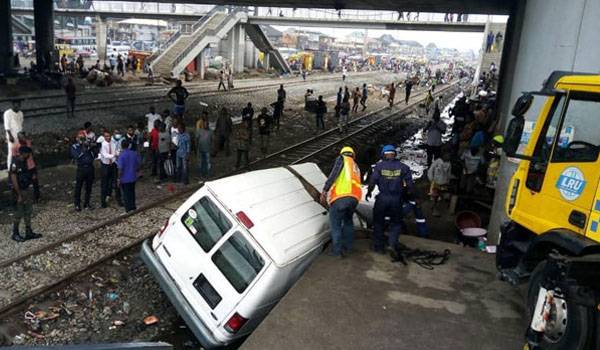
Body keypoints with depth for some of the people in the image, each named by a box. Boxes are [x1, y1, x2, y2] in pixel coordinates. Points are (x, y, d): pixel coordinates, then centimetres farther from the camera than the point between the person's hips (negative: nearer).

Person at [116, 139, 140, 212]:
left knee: (126, 194, 6)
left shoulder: (121, 155, -18)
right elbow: (138, 165, 5)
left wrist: (119, 179, -10)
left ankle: (129, 209, 11)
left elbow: (120, 168, -19)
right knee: (132, 192, 19)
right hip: (133, 177, 5)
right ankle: (133, 207, 29)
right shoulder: (134, 153, -2)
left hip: (125, 178, -5)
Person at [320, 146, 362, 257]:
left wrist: (324, 191, -6)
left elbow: (333, 174, -3)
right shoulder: (356, 167, 32)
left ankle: (337, 250, -2)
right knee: (348, 221, 23)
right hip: (355, 197, 7)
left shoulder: (342, 159, 13)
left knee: (335, 223, 0)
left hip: (341, 196, -6)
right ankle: (347, 247, 23)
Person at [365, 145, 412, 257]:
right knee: (396, 223, 16)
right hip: (397, 200, 1)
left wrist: (368, 192, 8)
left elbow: (372, 181, -9)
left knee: (378, 222, 16)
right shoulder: (403, 167, 0)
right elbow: (409, 184, -4)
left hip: (382, 198, -1)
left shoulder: (379, 166, -4)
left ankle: (378, 246, 22)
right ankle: (392, 244, -2)